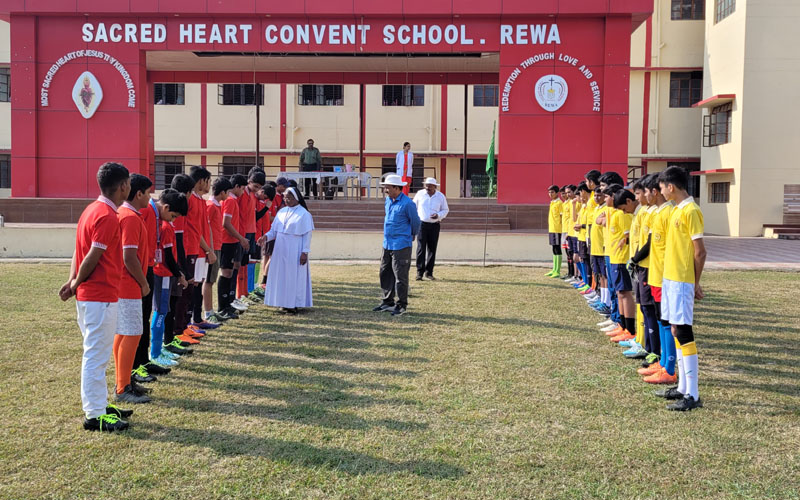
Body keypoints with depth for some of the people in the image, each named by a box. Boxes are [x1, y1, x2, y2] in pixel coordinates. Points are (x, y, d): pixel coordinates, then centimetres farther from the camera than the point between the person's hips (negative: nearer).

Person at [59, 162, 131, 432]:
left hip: (88, 294, 10)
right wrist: (76, 284, -5)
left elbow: (79, 250, 11)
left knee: (96, 353, 17)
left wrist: (73, 281, 2)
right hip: (101, 296, -10)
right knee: (96, 355, -4)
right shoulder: (107, 217, -18)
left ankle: (98, 405, 26)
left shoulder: (92, 209, 13)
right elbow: (92, 257, -19)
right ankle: (94, 415, 3)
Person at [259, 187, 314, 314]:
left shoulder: (304, 214, -7)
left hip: (294, 251, -6)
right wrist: (266, 237, -8)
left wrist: (305, 252, -14)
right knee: (281, 275, 7)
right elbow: (274, 230, 12)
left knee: (294, 276, -3)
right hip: (281, 250, 6)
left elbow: (307, 235, -8)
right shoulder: (281, 212, 10)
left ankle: (293, 304, 0)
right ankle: (284, 303, 14)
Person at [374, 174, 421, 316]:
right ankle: (388, 302, 25)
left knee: (400, 276, -3)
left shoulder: (407, 203, -15)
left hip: (401, 246, -8)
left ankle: (401, 305, 6)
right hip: (387, 244, 8)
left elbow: (415, 222, -3)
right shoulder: (388, 200, 9)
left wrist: (411, 236, 12)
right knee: (385, 274, 13)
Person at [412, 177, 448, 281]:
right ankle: (419, 272, -6)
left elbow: (445, 210, 10)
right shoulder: (420, 194, 1)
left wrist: (438, 215, -10)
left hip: (434, 225, 2)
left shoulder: (441, 196, 3)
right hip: (421, 224, -1)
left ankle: (429, 272, 14)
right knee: (421, 248, -7)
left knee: (432, 249, 5)